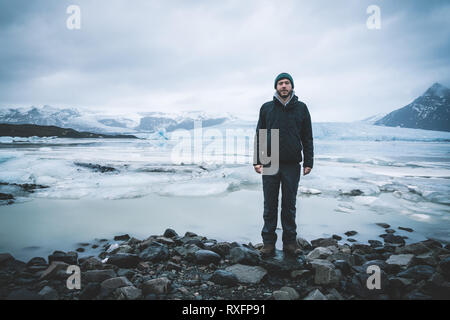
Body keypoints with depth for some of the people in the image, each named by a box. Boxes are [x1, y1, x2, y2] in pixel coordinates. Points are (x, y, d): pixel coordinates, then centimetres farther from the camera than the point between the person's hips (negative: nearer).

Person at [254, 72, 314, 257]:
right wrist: (257, 160, 0)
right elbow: (259, 135, 9)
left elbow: (307, 137, 8)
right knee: (270, 205, 5)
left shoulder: (301, 108, 8)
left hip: (292, 165, 0)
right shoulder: (266, 108, 9)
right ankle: (268, 242, 15)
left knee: (289, 205, 7)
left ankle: (290, 241, 17)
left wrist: (308, 162, 1)